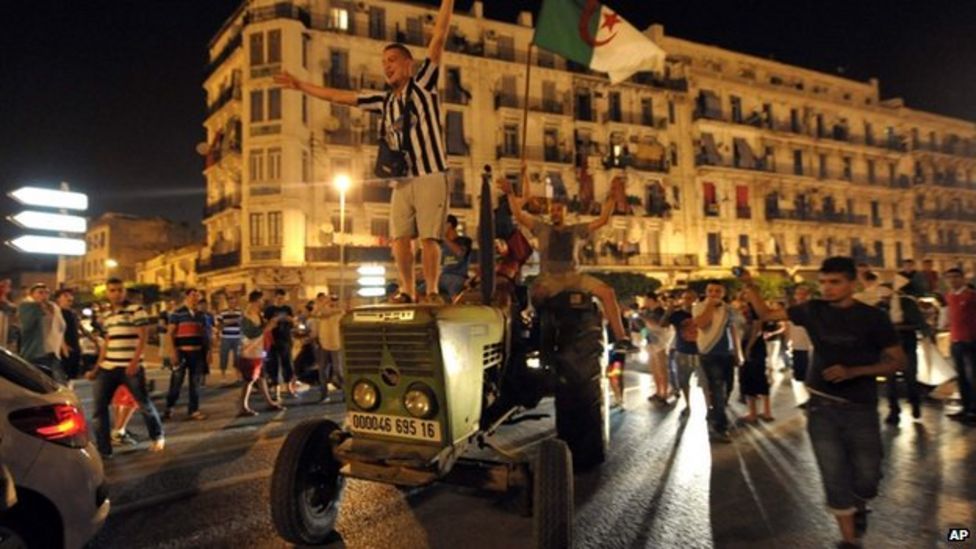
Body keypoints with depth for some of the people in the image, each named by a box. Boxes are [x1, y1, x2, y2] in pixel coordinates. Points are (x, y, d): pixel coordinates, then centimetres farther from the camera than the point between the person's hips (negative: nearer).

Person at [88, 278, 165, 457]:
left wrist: (135, 362, -20)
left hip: (131, 366, -6)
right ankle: (103, 449, 8)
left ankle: (157, 437, 25)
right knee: (99, 406, 0)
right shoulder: (107, 317, 14)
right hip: (108, 367, 6)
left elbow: (143, 337, -11)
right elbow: (106, 344, 18)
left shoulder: (136, 310, -6)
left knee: (144, 403, 3)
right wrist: (97, 368, 15)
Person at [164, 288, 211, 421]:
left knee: (195, 383, 6)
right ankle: (169, 408, 15)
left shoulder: (201, 315, 11)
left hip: (198, 353, 4)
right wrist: (173, 352, -13)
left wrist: (207, 351, 9)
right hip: (182, 352, -4)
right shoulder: (177, 313, -1)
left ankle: (193, 410, 12)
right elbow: (169, 334, -5)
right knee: (176, 381, -2)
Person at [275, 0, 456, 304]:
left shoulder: (423, 84, 6)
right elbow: (339, 96, 23)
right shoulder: (385, 101, 18)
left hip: (431, 175, -5)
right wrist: (300, 85, 26)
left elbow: (438, 40, -1)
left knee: (429, 237, -7)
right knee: (399, 236, -2)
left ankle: (432, 292, -2)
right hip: (402, 179, 5)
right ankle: (408, 290, 6)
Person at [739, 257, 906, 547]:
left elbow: (897, 361, -6)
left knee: (866, 479, 6)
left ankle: (858, 506, 41)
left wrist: (853, 371, -20)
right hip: (822, 406, 2)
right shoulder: (813, 310, 0)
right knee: (835, 479, 4)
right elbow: (767, 314, 7)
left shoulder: (873, 317, -7)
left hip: (860, 408, -1)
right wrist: (750, 288, -9)